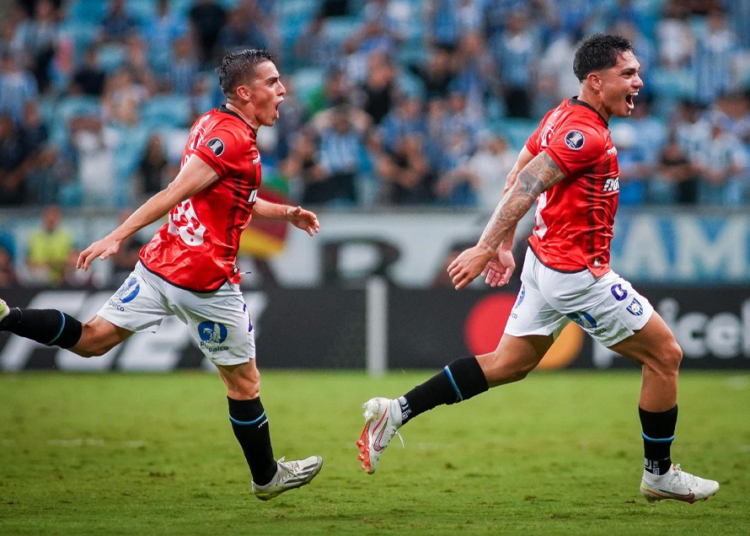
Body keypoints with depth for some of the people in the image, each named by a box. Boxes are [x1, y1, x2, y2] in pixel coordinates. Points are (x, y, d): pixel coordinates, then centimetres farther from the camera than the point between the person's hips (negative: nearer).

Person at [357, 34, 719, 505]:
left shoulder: (564, 116, 9)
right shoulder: (587, 135, -21)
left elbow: (517, 180, 15)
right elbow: (525, 186, -24)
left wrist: (504, 245, 19)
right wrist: (485, 248, -24)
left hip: (546, 262, 10)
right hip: (578, 273, -10)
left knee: (508, 364, 15)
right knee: (665, 355, 3)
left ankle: (398, 412, 10)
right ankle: (660, 474, 14)